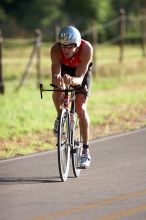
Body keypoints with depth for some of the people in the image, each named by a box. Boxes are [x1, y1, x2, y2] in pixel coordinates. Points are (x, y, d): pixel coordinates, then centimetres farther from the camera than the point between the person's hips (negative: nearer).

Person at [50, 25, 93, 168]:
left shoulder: (86, 49, -39)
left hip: (82, 71, -2)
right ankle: (60, 116, 5)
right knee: (56, 93, -29)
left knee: (81, 108, -15)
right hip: (64, 68, 2)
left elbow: (80, 78, -40)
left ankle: (86, 151, -10)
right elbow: (55, 74, -38)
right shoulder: (56, 49, -35)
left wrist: (72, 80, -62)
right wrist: (56, 79, -62)